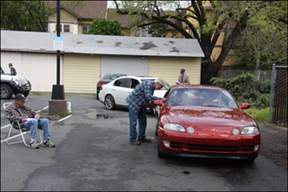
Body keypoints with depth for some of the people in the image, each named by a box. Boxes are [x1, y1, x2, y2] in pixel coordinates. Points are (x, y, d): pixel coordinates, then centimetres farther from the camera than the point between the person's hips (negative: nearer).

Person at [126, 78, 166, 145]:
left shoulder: (152, 87, 7)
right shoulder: (147, 84, -23)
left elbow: (150, 97, 15)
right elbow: (149, 96, -32)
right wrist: (160, 99, -29)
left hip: (141, 105, 10)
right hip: (133, 103, -10)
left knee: (143, 121, 11)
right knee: (133, 122, -6)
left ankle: (141, 137, 22)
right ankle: (132, 139, 1)